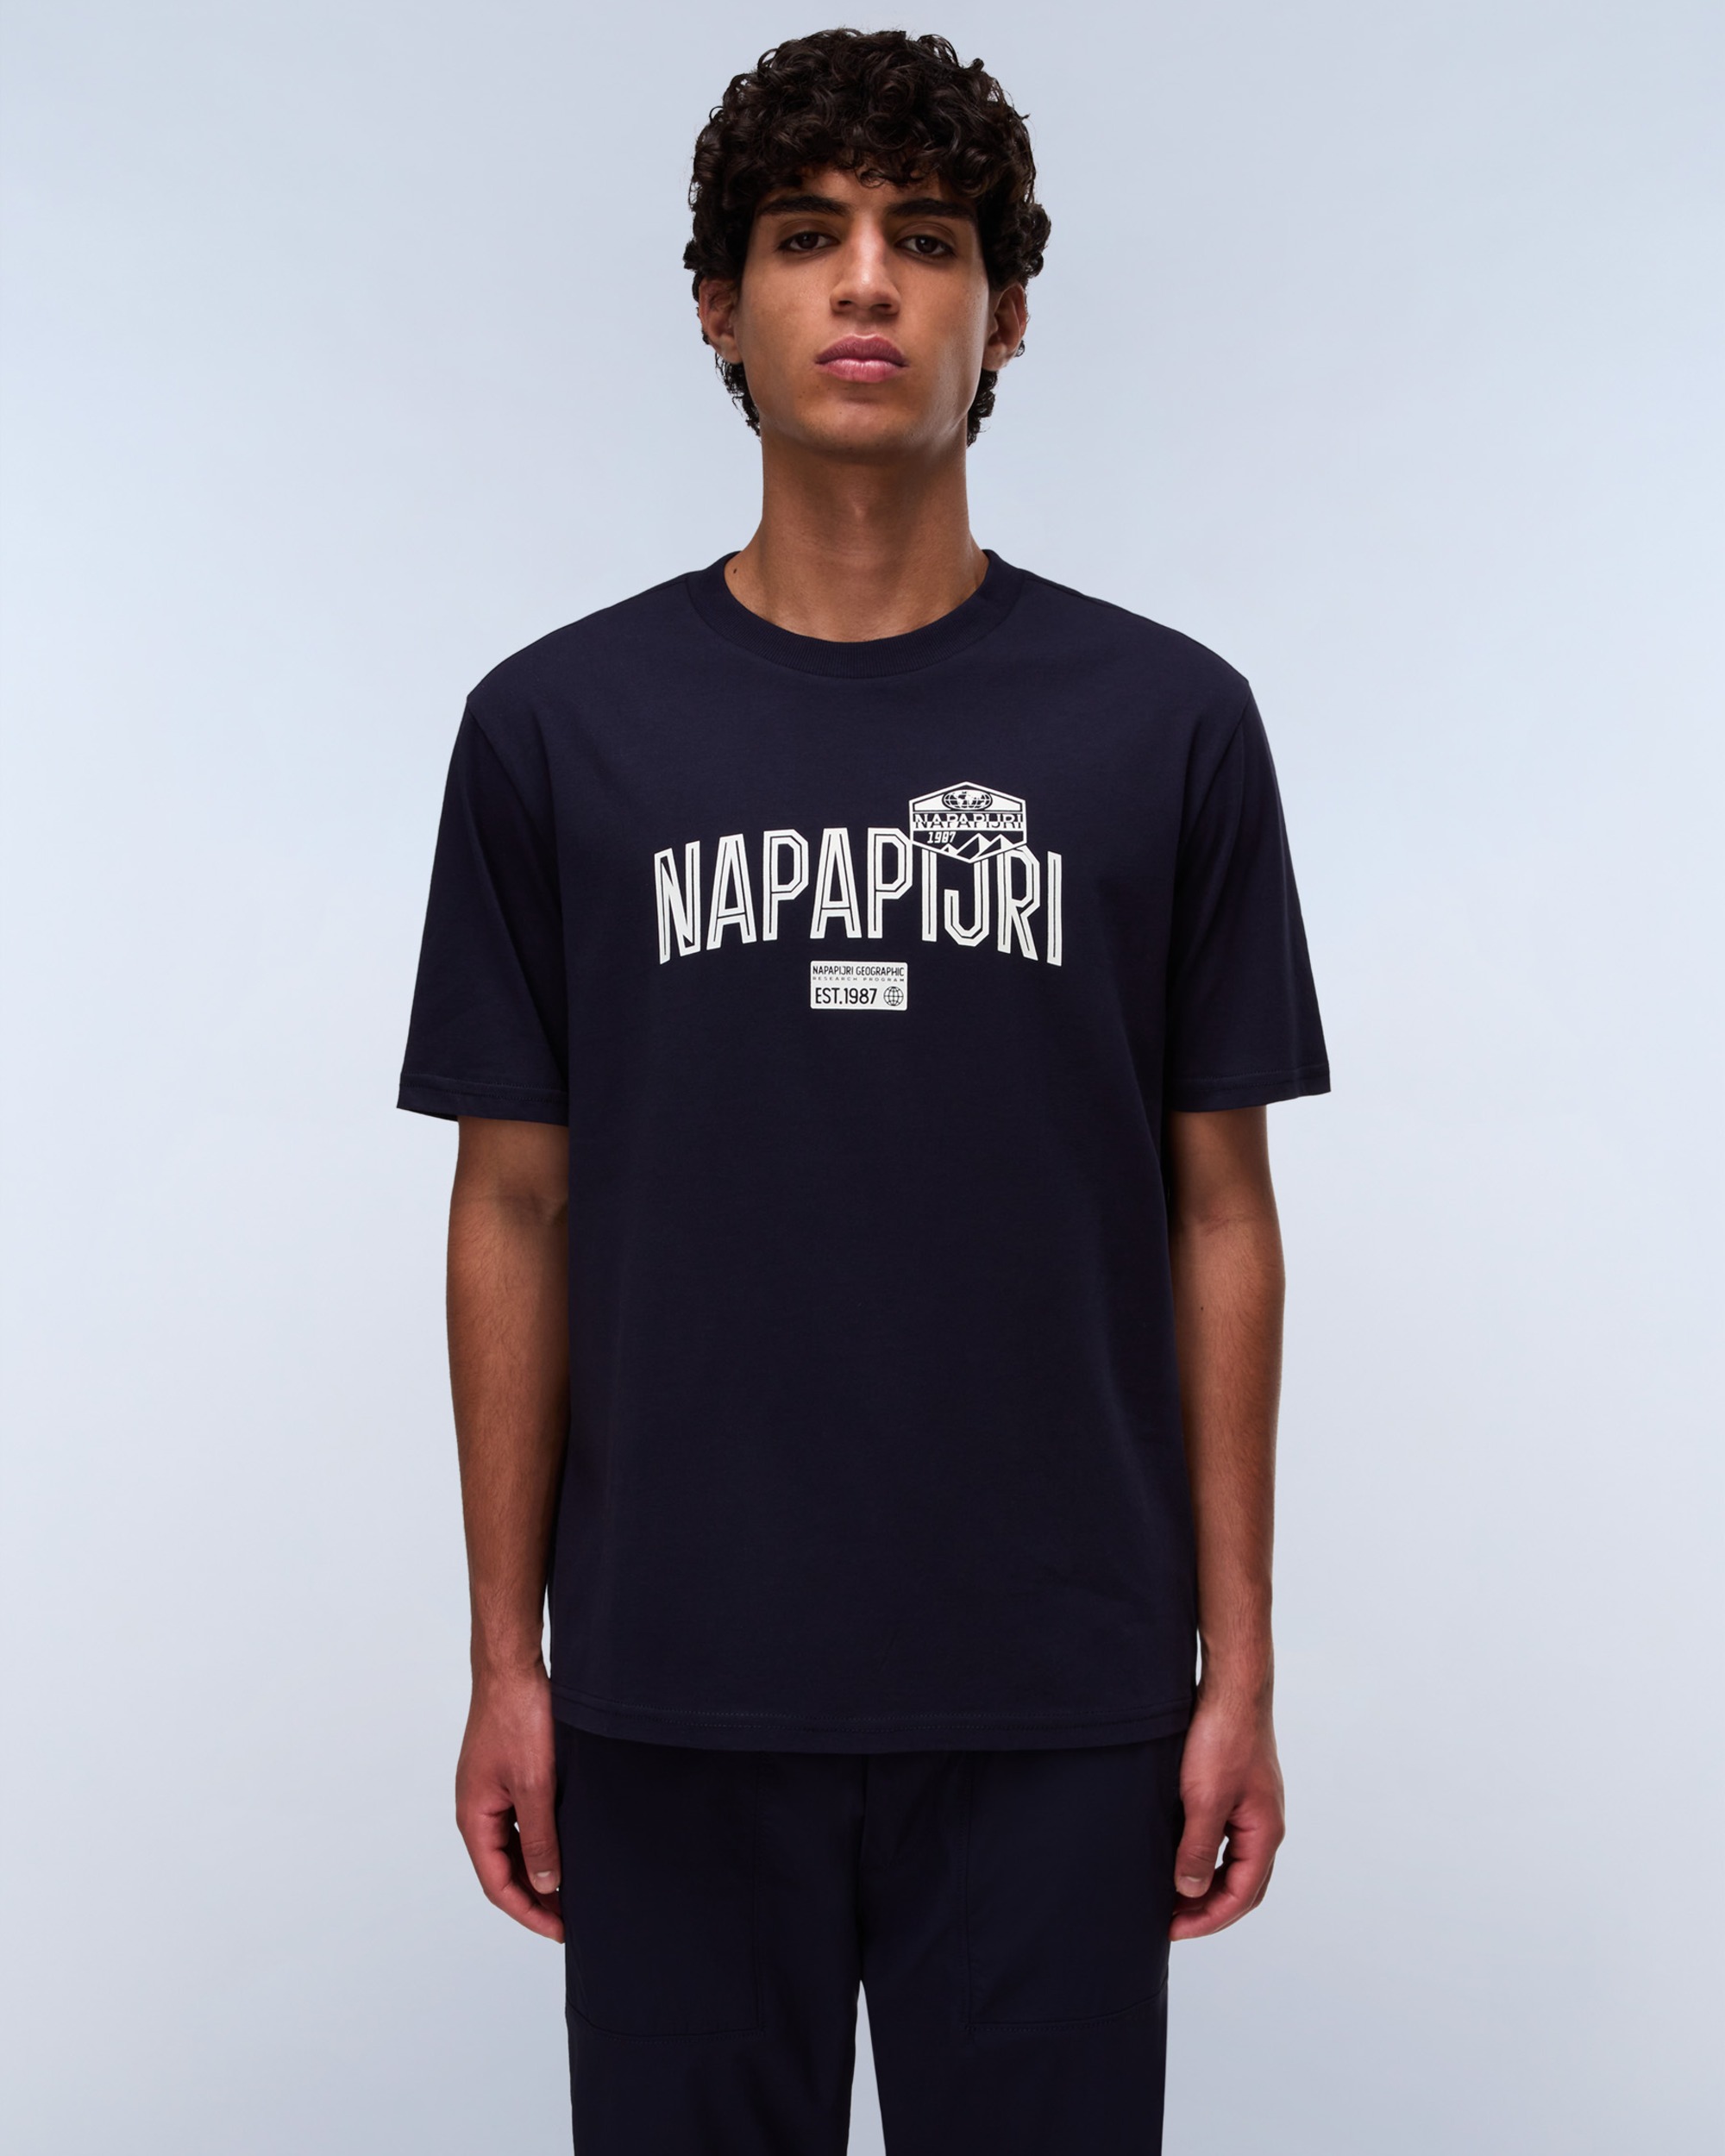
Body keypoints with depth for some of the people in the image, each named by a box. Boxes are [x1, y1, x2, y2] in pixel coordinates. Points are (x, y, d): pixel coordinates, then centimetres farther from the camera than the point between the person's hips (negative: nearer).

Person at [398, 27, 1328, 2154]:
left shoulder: (1163, 723, -1)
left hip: (1053, 1697, 0)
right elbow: (517, 1210, 2)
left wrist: (1238, 1661, -1)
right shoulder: (560, 725, 0)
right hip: (675, 1693, 1)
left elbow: (1218, 1209, 1)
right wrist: (505, 1657, 1)